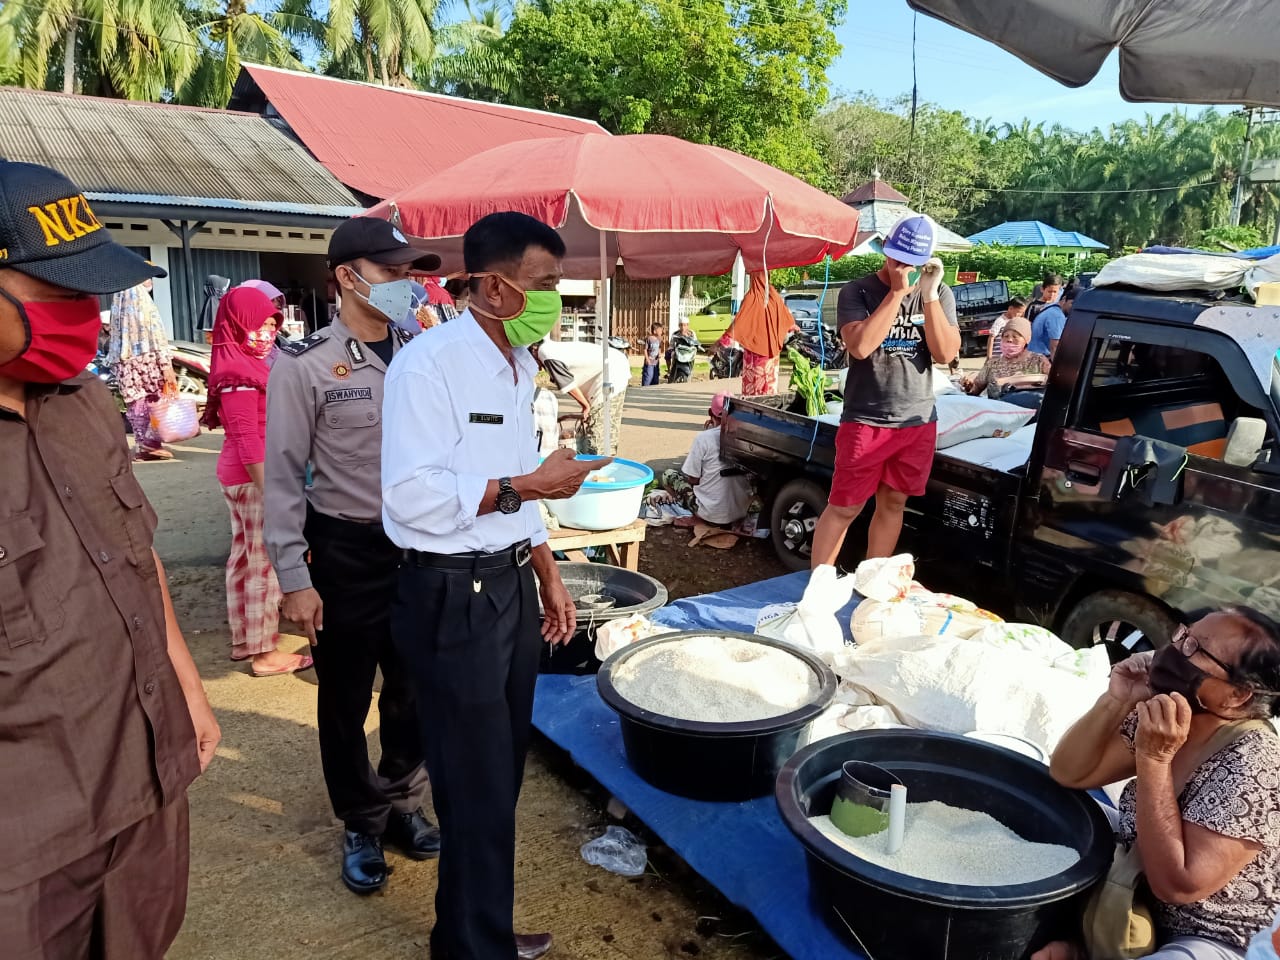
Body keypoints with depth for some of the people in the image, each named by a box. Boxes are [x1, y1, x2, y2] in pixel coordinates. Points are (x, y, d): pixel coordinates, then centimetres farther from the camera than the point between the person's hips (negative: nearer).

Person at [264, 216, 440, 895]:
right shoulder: (304, 364, -10)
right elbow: (283, 477, -8)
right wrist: (294, 579, -10)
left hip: (417, 543, 4)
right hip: (346, 551, -3)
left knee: (413, 691, 15)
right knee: (346, 701, 13)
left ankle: (402, 804, 39)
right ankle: (361, 825, 36)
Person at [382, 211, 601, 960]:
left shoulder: (520, 365, 10)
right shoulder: (429, 364, -18)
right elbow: (411, 496, -24)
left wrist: (548, 575, 16)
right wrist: (526, 486, -23)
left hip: (511, 585, 8)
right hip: (452, 598, -8)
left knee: (503, 776, 19)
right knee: (478, 788, 5)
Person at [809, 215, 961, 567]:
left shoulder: (939, 294, 5)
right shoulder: (857, 292, -6)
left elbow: (946, 354, -6)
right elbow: (861, 346, -22)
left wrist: (929, 295, -13)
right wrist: (897, 292, -20)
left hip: (918, 421, 4)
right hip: (865, 421, -4)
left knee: (893, 503, 12)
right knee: (844, 508, 0)